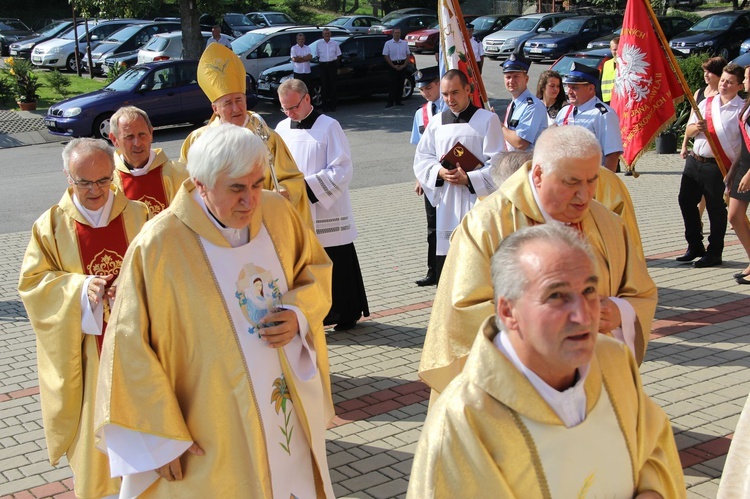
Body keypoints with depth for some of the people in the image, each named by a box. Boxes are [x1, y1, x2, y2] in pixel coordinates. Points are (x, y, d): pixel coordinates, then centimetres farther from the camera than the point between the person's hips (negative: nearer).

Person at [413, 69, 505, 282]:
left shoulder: (487, 119, -2)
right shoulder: (436, 122, 12)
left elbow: (497, 164, -7)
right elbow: (422, 159, 13)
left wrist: (468, 179, -17)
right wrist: (440, 173, -7)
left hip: (478, 202, -4)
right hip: (447, 205, 4)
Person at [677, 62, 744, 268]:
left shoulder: (741, 109, -6)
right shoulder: (706, 103, 12)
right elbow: (688, 131, 13)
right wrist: (696, 127, -10)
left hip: (717, 166, -6)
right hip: (694, 161, 7)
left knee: (716, 208, -1)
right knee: (686, 201, 12)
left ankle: (714, 253, 13)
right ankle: (695, 247, 27)